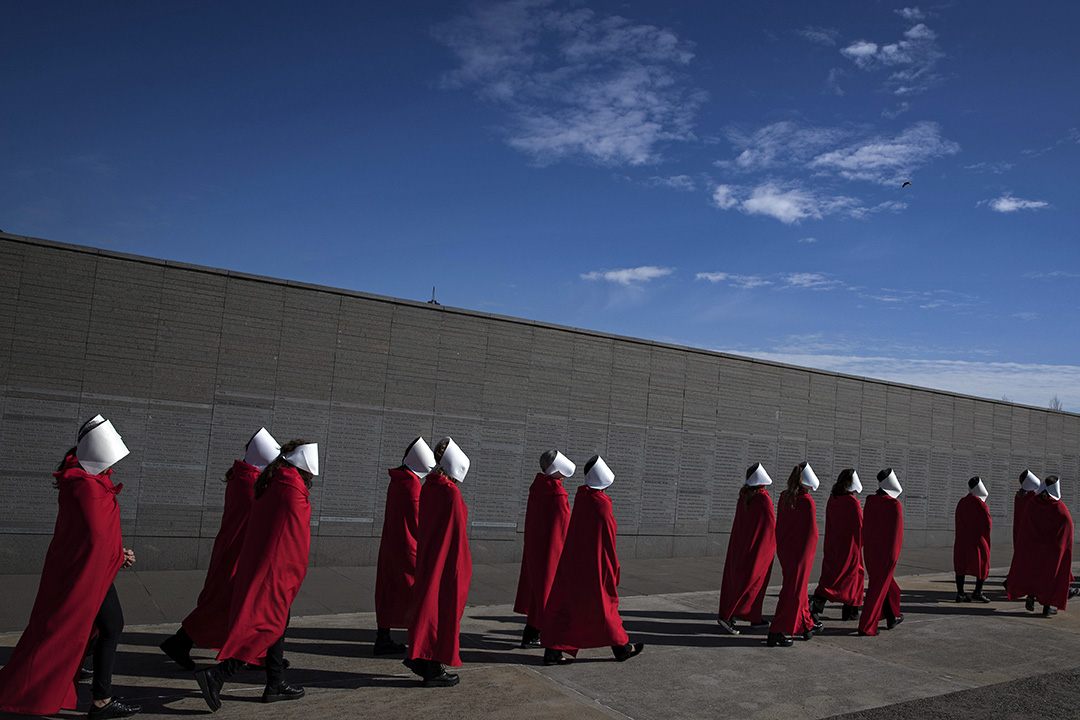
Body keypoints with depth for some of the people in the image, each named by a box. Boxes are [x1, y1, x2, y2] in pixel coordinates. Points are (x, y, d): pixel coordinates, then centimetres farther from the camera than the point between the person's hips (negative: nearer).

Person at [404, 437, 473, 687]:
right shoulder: (451, 492, -19)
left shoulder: (428, 487, 6)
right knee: (445, 609, 1)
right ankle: (433, 668, 9)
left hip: (427, 557, 8)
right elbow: (457, 531, -17)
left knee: (428, 604, 17)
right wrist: (462, 565, -9)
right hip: (447, 561, -8)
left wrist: (426, 554, 20)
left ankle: (419, 658, 26)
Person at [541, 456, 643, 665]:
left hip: (573, 561, 6)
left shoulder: (581, 496, -3)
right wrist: (613, 571, -7)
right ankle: (621, 647, 27)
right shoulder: (601, 505, -21)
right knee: (604, 604, 9)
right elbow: (607, 540, -14)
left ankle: (553, 651, 7)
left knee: (565, 604, 8)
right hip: (594, 564, -6)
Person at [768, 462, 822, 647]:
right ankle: (777, 632, -1)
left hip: (785, 549, 8)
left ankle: (807, 625, 37)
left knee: (798, 586, 21)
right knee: (793, 591, -1)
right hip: (801, 550, -8)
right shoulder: (807, 502, -18)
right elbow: (812, 531, -15)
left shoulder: (784, 497, 3)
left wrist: (780, 547, 15)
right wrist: (810, 553, -3)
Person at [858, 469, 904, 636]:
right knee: (879, 588, 0)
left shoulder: (870, 502, 1)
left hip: (870, 551, 6)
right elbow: (897, 533, -13)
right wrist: (895, 556, -6)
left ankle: (892, 618, 37)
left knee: (885, 582, 23)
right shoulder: (895, 505, -15)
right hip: (887, 552, -6)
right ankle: (866, 626, 1)